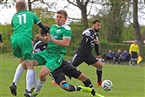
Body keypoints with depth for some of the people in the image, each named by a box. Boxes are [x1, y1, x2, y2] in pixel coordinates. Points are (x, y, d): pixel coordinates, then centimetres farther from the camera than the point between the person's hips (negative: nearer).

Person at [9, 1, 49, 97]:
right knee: (30, 66, -1)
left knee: (23, 63, 24)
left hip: (14, 40, 4)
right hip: (25, 39, -4)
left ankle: (14, 83, 8)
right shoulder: (31, 14, 22)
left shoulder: (14, 17, 26)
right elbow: (42, 26, 24)